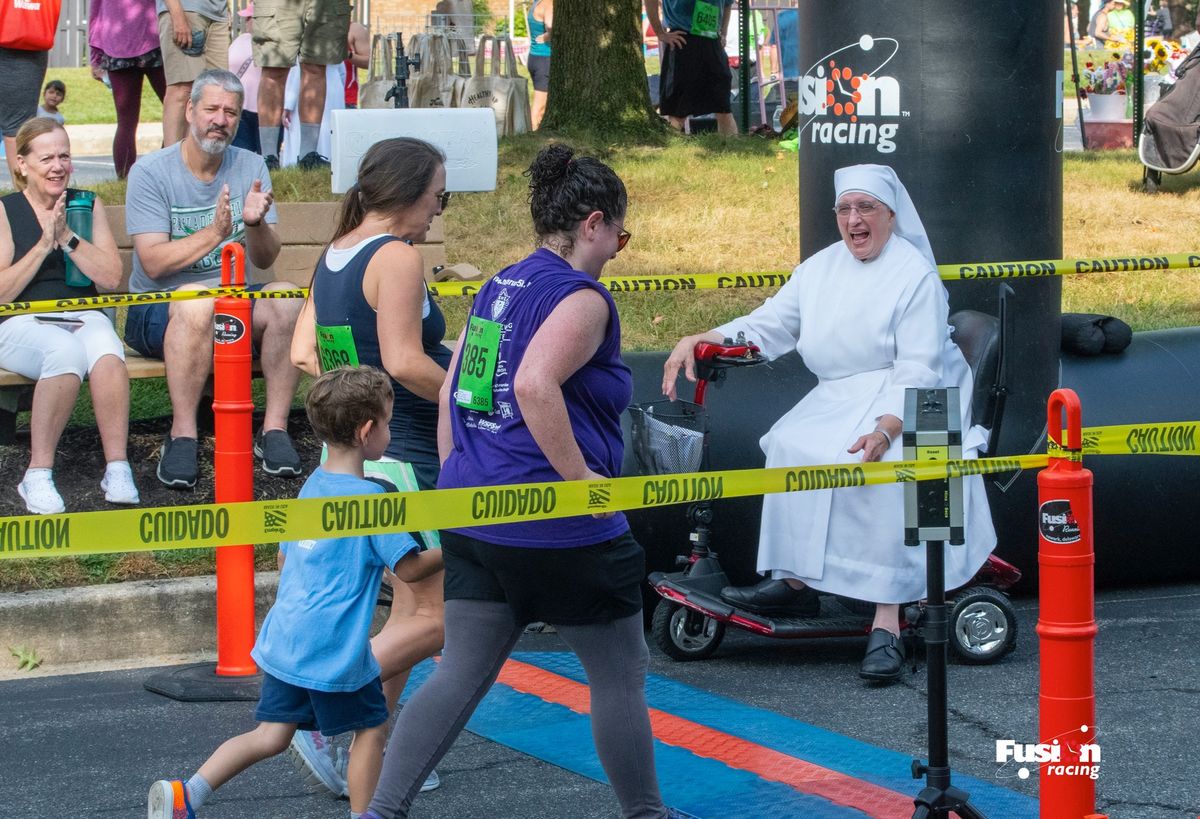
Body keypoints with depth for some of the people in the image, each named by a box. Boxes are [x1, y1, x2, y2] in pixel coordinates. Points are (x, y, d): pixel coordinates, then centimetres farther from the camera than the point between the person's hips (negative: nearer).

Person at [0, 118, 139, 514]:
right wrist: (43, 245, -8)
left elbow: (112, 278, 4)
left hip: (83, 317, 3)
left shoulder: (87, 205, 15)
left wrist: (66, 237, -5)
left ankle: (117, 469, -35)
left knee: (105, 347, -35)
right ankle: (38, 476, -30)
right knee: (67, 351, -38)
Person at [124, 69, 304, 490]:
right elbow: (154, 263, -17)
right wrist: (215, 232, -29)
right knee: (198, 301, -37)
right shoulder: (150, 172, -7)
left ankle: (275, 429, -21)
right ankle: (182, 436, -31)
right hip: (157, 311, -4)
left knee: (286, 298, -27)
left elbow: (264, 260, -2)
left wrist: (255, 222, -23)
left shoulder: (250, 167, 5)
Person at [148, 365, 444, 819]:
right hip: (335, 649, -8)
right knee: (371, 728, 10)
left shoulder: (312, 486, 11)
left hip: (282, 640, 8)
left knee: (271, 736, 9)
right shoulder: (369, 498, -14)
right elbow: (410, 567, -13)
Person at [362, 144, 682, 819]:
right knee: (621, 675, 10)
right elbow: (535, 384, -28)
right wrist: (581, 477, -23)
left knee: (461, 675, 7)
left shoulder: (499, 289, 14)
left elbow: (450, 392, 17)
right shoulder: (581, 296, -12)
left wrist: (456, 483, 21)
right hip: (559, 533, -8)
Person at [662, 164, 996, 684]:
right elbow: (768, 325, 10)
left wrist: (884, 431, -31)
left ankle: (887, 624, -34)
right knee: (789, 446, -20)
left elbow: (918, 368, -17)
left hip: (908, 405, -7)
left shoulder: (915, 274, -10)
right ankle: (794, 581, -16)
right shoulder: (822, 268, 11)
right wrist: (699, 341, -6)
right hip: (838, 400, 7)